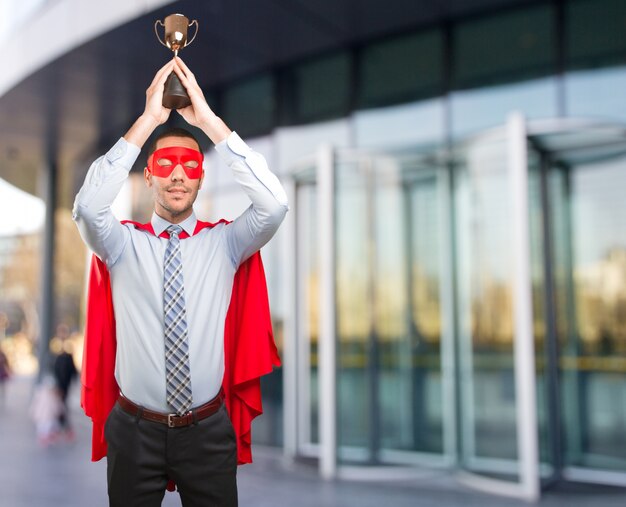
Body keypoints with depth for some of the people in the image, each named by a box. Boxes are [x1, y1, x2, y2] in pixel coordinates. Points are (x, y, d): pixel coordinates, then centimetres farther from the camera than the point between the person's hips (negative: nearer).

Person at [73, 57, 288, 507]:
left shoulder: (224, 242, -1)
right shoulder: (122, 244, -2)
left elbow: (274, 204, -19)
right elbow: (89, 207, -23)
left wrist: (209, 120, -21)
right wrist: (148, 120, -23)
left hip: (209, 430, 0)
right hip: (135, 430, 0)